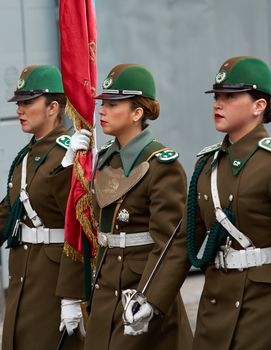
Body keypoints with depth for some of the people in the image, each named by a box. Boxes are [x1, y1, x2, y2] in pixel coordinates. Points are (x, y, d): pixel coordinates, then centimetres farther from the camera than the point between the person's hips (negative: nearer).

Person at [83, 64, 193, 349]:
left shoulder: (162, 165, -14)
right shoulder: (106, 159, 10)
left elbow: (171, 245, -19)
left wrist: (149, 302, -27)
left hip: (146, 293, -7)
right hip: (106, 293, 7)